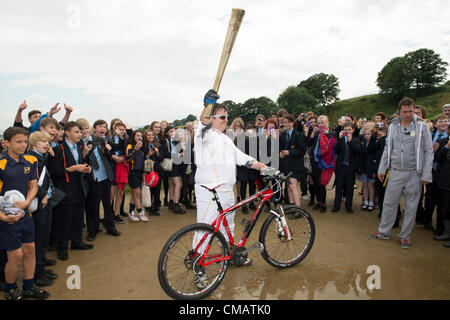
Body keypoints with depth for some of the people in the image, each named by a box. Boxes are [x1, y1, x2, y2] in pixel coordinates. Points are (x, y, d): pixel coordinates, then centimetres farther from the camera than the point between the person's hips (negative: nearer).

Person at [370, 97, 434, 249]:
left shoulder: (422, 127, -2)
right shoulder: (393, 127, 7)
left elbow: (428, 152, -2)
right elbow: (387, 149, 13)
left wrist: (426, 175, -7)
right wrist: (382, 169, 8)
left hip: (414, 174, -2)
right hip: (395, 172, 2)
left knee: (411, 206, 7)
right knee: (389, 203, 7)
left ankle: (405, 236, 21)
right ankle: (384, 231, 22)